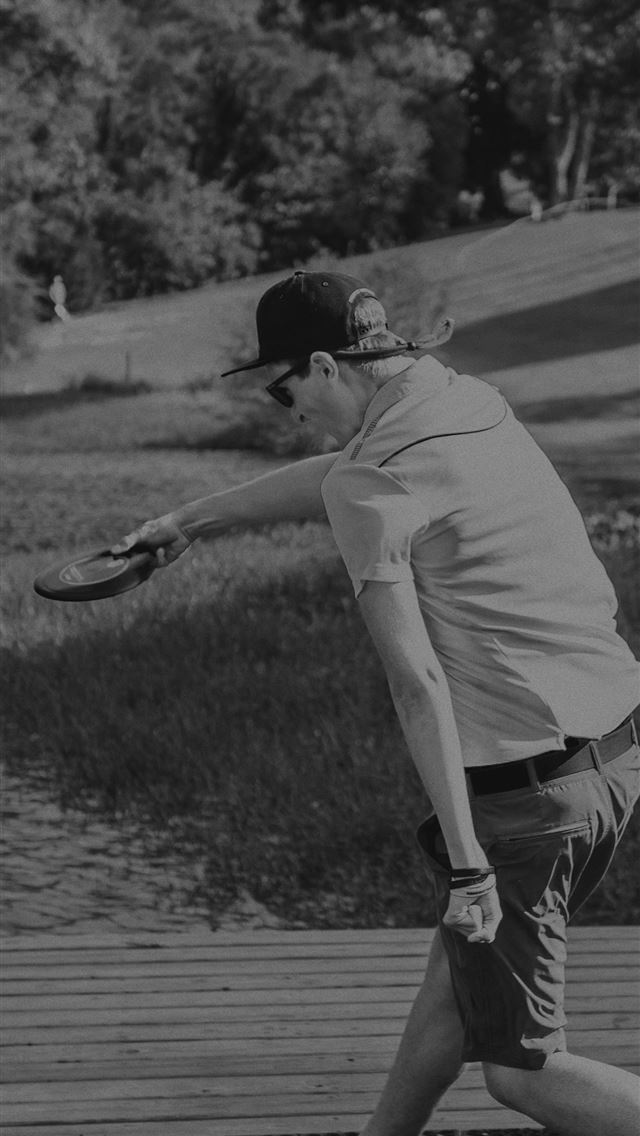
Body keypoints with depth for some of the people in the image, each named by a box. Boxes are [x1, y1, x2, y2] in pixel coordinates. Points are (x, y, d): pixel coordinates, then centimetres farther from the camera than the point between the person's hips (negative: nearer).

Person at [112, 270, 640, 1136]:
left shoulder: (371, 487, -14)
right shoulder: (476, 405, 12)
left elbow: (418, 684, -20)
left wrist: (465, 861, -20)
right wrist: (190, 521, 40)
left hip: (518, 790, -9)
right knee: (461, 958, 25)